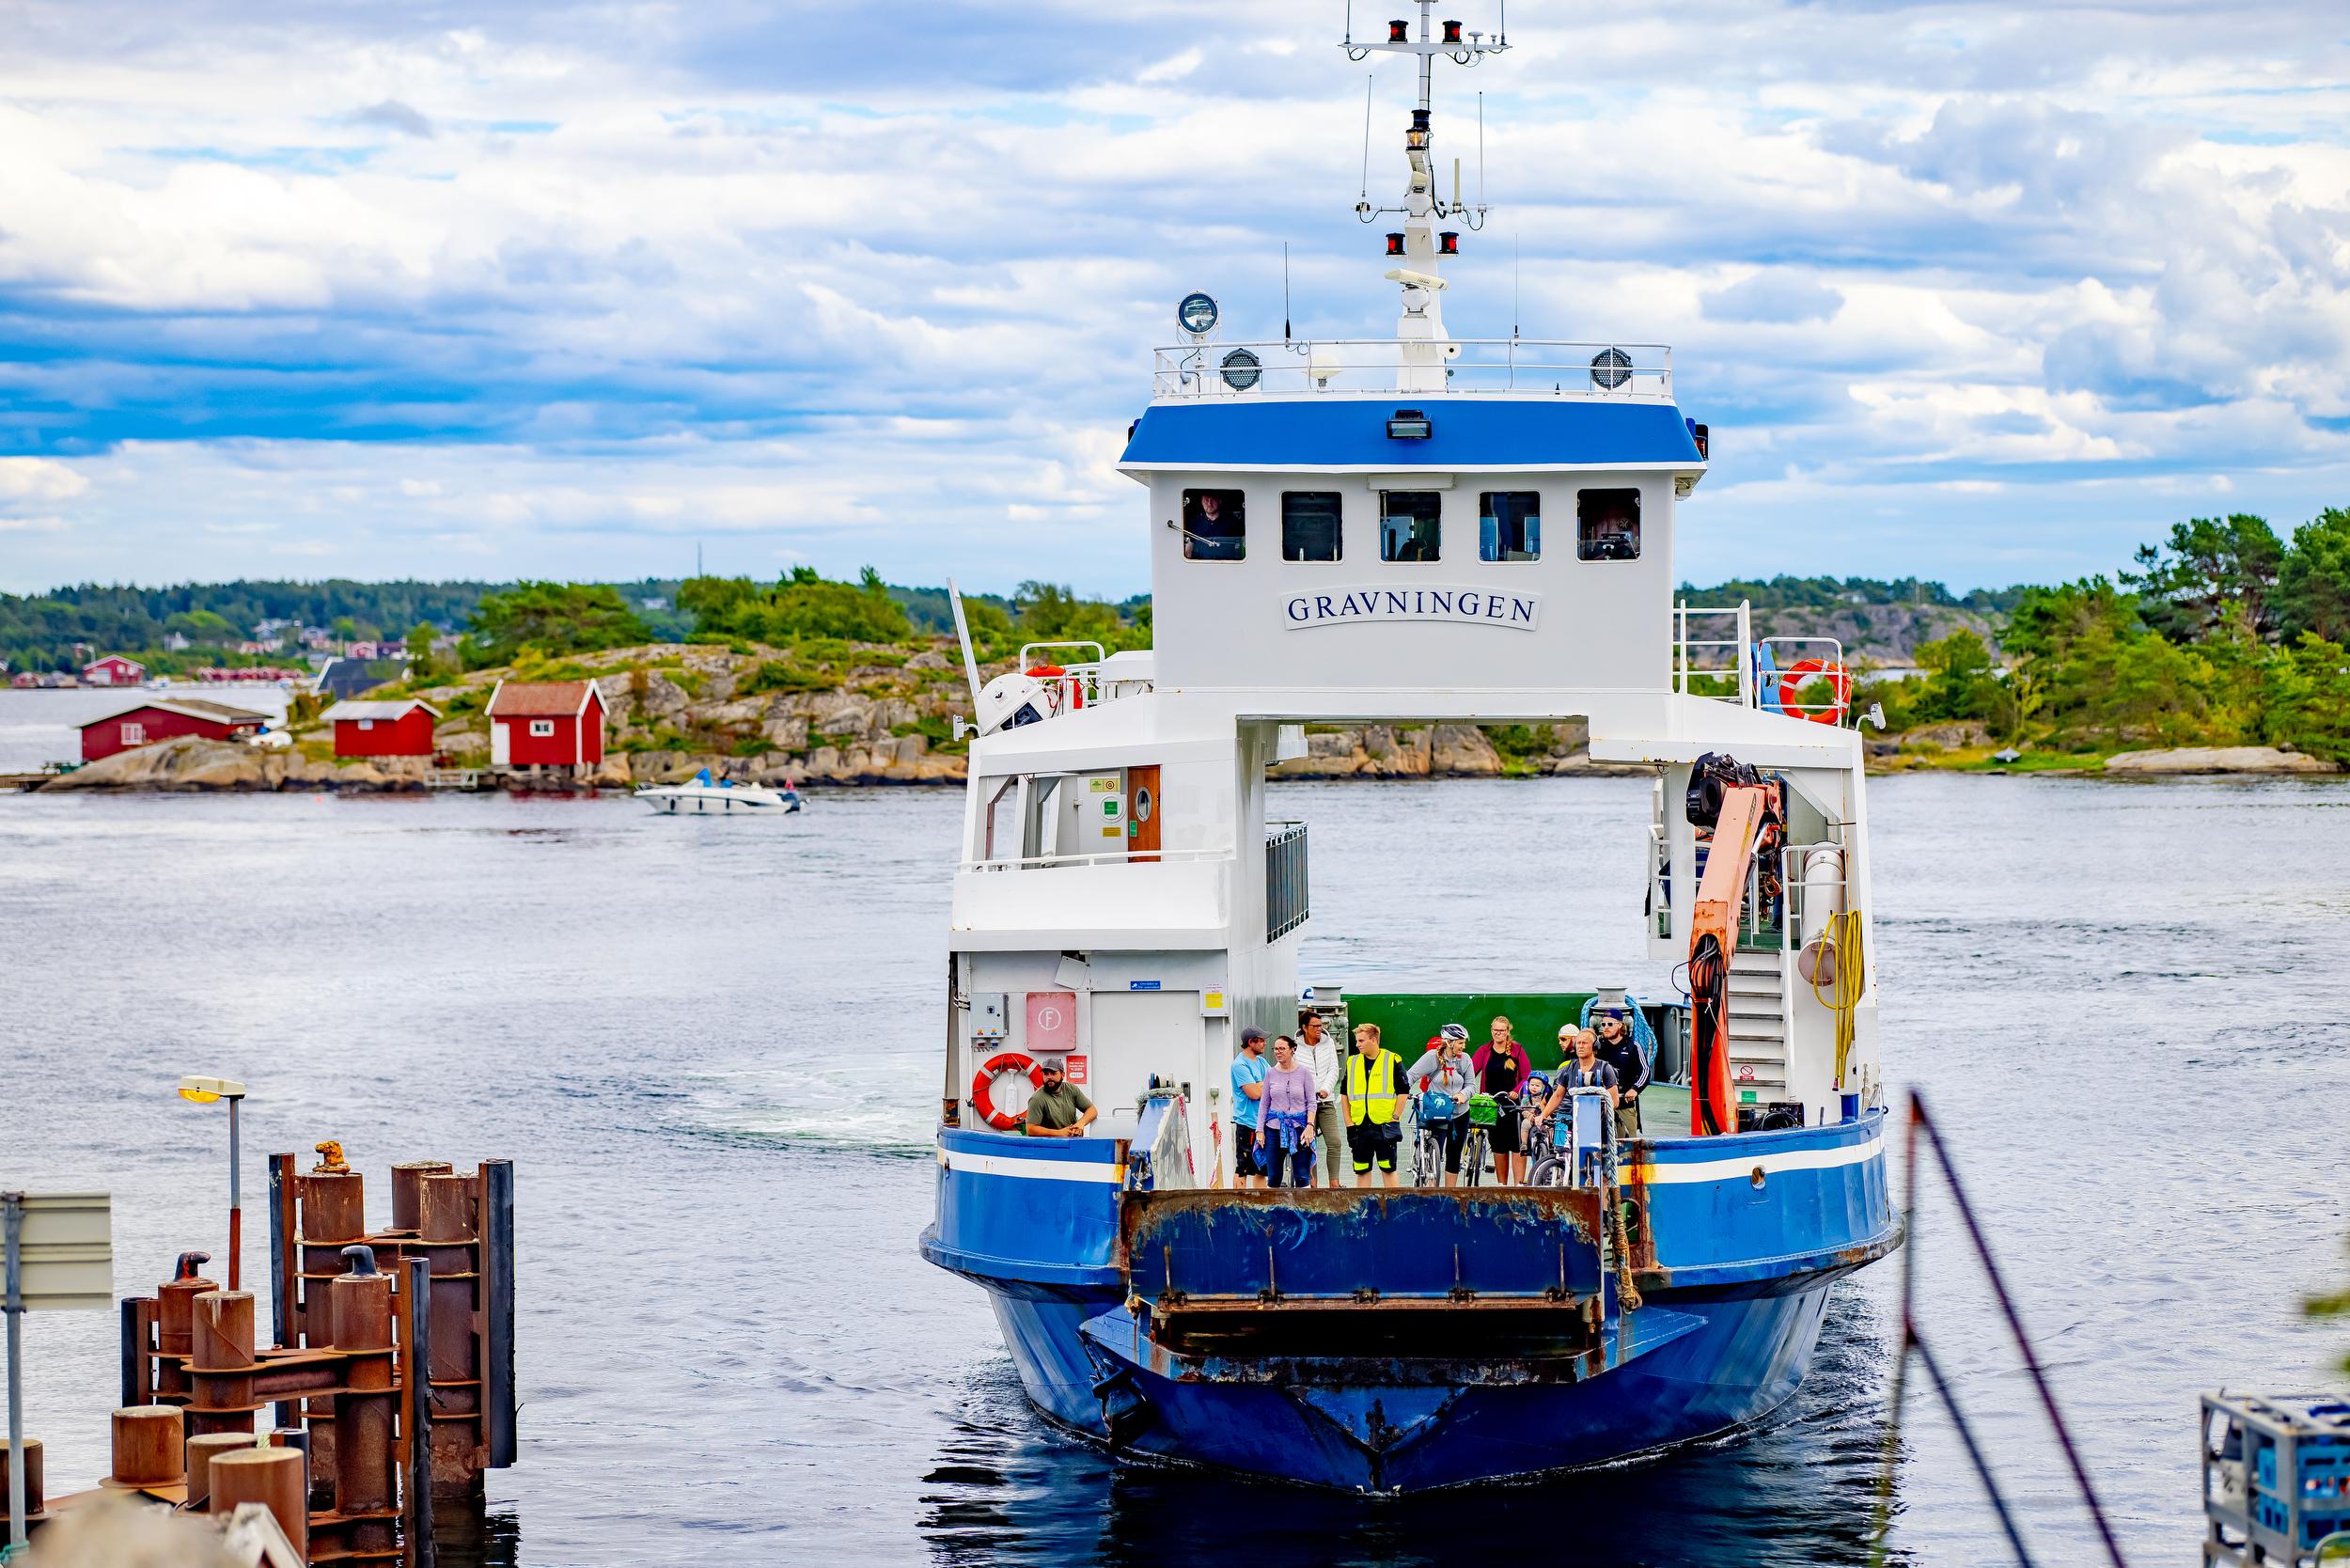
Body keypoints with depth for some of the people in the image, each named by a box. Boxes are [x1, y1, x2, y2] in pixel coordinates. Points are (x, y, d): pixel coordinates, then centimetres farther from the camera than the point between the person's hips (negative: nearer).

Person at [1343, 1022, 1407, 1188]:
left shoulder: (1392, 1061, -1)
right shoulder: (1352, 1063, 11)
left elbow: (1402, 1092, 0)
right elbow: (1345, 1094, 14)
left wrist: (1395, 1118, -7)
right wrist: (1349, 1123, 6)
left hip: (1385, 1125, -4)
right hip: (1359, 1125, 4)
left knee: (1388, 1168, -2)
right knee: (1362, 1169, 6)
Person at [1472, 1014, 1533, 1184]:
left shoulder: (1517, 1050, 4)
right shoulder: (1484, 1051, 7)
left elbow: (1527, 1075, 0)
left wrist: (1517, 1091, -16)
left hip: (1513, 1104, -2)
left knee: (1518, 1147, -10)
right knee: (1498, 1147, 7)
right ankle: (1502, 1185, 14)